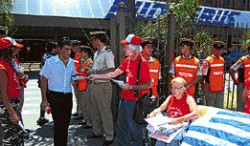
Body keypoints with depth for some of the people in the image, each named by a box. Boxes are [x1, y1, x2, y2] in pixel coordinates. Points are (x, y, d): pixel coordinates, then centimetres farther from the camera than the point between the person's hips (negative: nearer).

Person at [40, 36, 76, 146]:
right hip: (54, 96, -4)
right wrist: (44, 100, -10)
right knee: (59, 124, -6)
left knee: (66, 123, 13)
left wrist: (74, 80, -2)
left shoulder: (71, 62, 5)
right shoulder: (50, 62, -8)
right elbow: (44, 81, -5)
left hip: (68, 96, 5)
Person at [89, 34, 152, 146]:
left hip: (133, 100, -8)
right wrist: (96, 76, 13)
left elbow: (148, 84, -18)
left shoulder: (142, 63, -16)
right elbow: (113, 74, 13)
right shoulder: (127, 61, 7)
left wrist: (131, 87, -21)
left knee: (132, 127, 1)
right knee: (121, 124, 19)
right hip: (124, 98, 8)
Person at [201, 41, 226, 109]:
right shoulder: (208, 61, -12)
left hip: (220, 90, 6)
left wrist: (222, 84, 17)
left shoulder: (222, 60, 9)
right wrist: (207, 85, -10)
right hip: (211, 90, -6)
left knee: (220, 108, 12)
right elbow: (204, 74, -11)